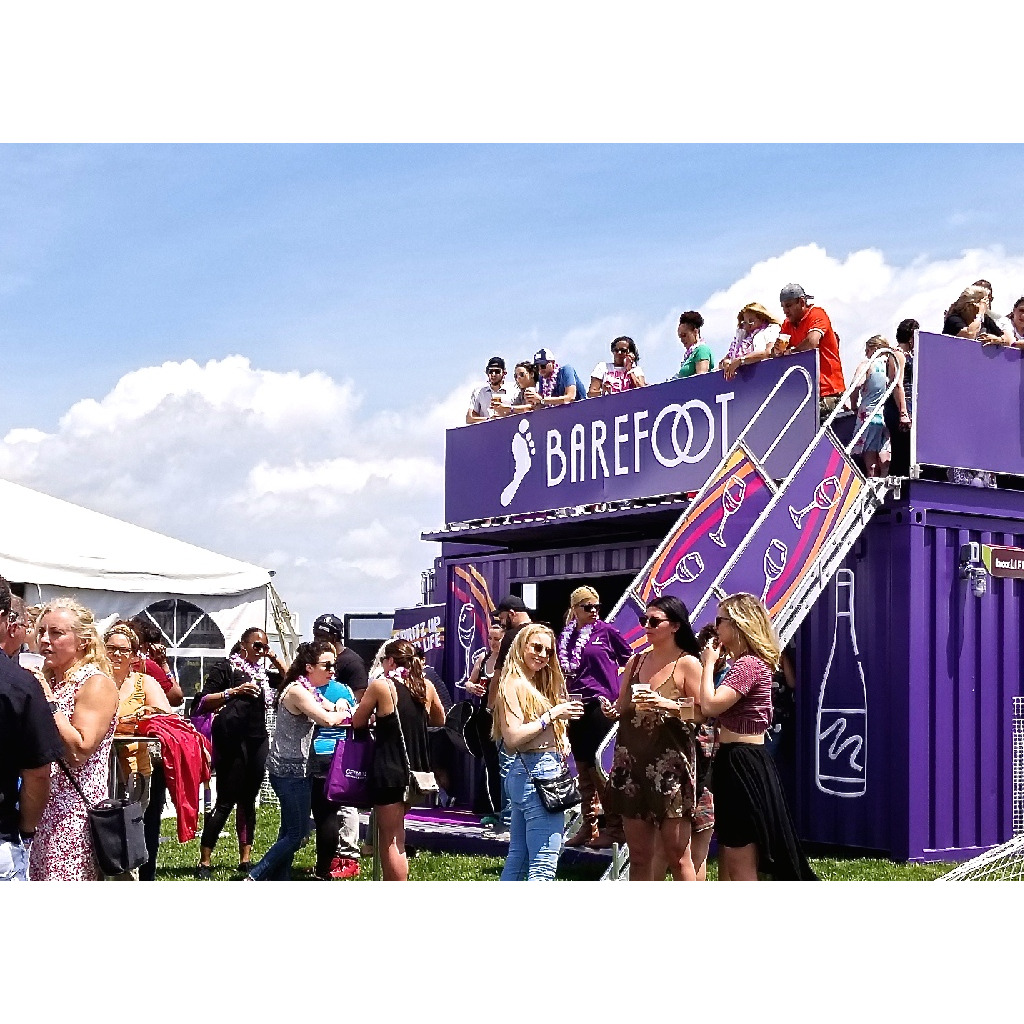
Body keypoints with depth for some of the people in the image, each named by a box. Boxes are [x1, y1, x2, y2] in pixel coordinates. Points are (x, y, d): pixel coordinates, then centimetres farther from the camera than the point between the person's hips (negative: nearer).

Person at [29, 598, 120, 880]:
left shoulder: (97, 684, -7)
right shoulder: (47, 680, 16)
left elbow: (78, 751, -18)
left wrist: (49, 701, -16)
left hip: (74, 813, -7)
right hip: (41, 811, 7)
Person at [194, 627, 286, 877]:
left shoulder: (262, 674, 19)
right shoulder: (225, 669, 0)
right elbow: (205, 702, -8)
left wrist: (275, 659, 13)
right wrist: (234, 691, -18)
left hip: (257, 741, 7)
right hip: (232, 741, -7)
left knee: (248, 800, 9)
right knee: (226, 801, -9)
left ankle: (245, 858, 14)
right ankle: (204, 862, -6)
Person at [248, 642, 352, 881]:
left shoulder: (310, 691, 16)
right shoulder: (297, 691, -17)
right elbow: (327, 719, -26)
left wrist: (338, 706, -3)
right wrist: (345, 713, -6)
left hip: (295, 769, 10)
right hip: (290, 770, -10)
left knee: (290, 830, 14)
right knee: (297, 833, -8)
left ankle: (280, 879, 19)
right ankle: (254, 877, -6)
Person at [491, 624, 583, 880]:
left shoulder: (535, 684, 21)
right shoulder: (513, 684, -9)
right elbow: (512, 739, -19)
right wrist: (551, 715, -15)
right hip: (536, 772, -11)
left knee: (517, 859, 14)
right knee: (543, 865, -14)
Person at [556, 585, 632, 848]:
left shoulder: (606, 631, -2)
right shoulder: (567, 636, 9)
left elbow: (628, 657, 8)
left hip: (601, 704, -5)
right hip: (577, 705, 5)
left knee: (598, 768, -7)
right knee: (583, 768, 10)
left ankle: (615, 826, 0)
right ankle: (588, 826, 18)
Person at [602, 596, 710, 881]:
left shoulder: (687, 664, -4)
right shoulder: (635, 662, 13)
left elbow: (704, 712, -11)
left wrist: (668, 705, -22)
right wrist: (613, 710, 0)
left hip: (671, 764, -6)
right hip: (632, 762, 6)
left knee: (677, 855, -3)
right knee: (639, 855, 9)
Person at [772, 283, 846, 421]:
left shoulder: (817, 314, -5)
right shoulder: (788, 324, 17)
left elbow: (811, 342, -23)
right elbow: (779, 351, 11)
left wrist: (789, 351, -7)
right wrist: (777, 350, -14)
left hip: (827, 390, -7)